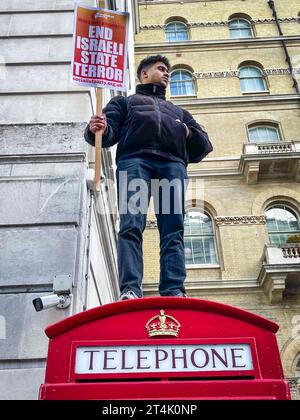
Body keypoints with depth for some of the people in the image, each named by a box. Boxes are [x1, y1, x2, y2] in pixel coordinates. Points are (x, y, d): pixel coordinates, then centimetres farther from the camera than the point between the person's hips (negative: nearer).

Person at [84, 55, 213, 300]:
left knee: (173, 230, -15)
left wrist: (189, 133, 8)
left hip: (172, 163, 3)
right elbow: (110, 132, 13)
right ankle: (130, 290, -32)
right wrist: (98, 130, -11)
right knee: (131, 226, -22)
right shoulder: (125, 101, 34)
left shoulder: (178, 111, 41)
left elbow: (204, 146, 31)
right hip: (135, 159, -2)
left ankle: (174, 291, -26)